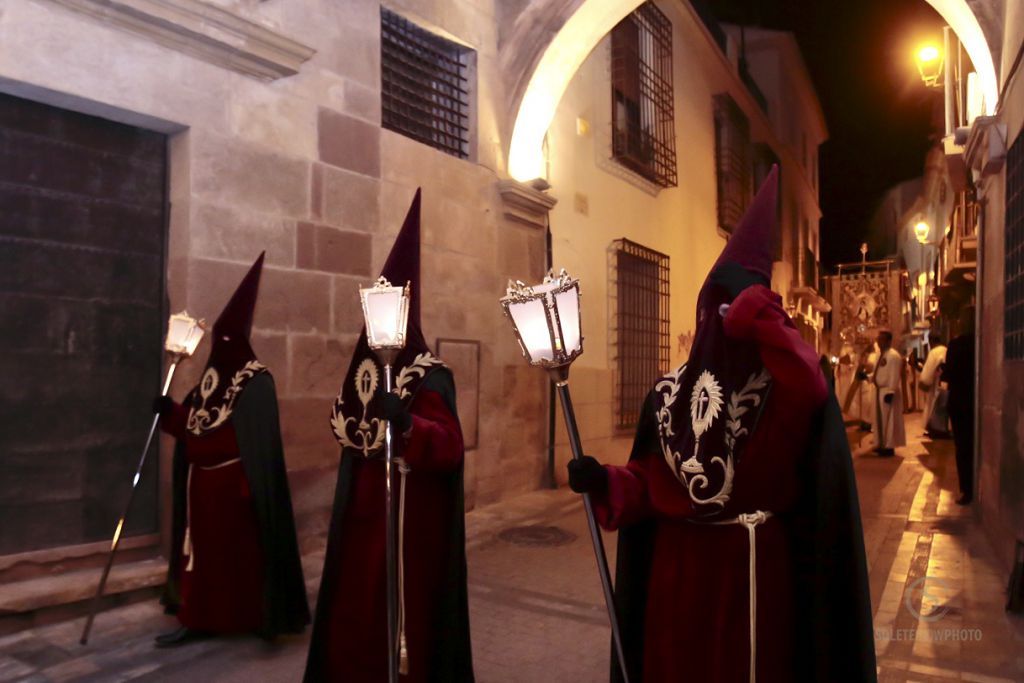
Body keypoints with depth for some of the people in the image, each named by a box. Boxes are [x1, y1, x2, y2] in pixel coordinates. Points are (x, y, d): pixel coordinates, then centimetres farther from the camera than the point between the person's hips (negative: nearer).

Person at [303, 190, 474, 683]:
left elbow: (450, 446, -28)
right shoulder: (366, 369, 7)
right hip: (363, 516, 7)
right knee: (354, 614, 15)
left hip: (410, 521, -7)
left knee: (403, 617, 0)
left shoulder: (430, 376, -15)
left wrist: (406, 423, -44)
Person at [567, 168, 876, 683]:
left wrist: (762, 313, -33)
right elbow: (652, 484, 0)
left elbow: (809, 392, -32)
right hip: (678, 568, 3)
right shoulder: (669, 393, 4)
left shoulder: (783, 381, -5)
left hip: (755, 569, -3)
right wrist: (605, 482, -18)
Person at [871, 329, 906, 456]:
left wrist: (890, 392, -25)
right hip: (879, 390, 10)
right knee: (880, 419, 14)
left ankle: (889, 446, 4)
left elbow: (894, 376, -21)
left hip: (888, 391, -10)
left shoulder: (894, 356, -16)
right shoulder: (881, 355, 13)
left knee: (889, 420, -3)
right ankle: (882, 444, 22)